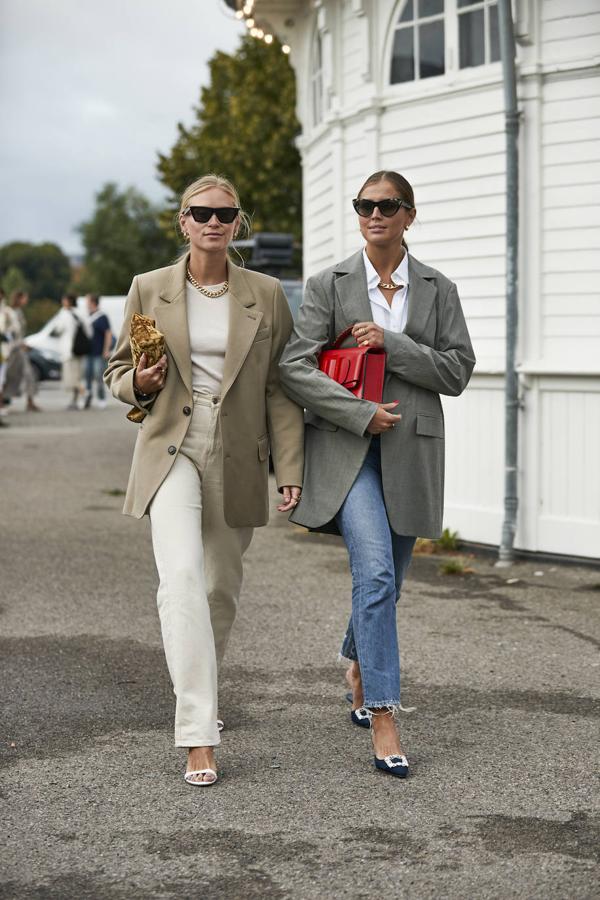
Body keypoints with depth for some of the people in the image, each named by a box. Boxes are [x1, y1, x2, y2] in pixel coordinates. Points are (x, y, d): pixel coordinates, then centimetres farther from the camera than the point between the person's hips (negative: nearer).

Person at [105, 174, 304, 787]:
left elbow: (281, 389, 4)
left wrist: (290, 469, -3)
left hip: (237, 461, 2)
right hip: (171, 452, -2)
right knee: (182, 578, -20)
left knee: (221, 588, 12)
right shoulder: (149, 290, 3)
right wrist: (139, 384, -11)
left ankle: (196, 694, 39)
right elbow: (117, 370, 13)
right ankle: (199, 737, -21)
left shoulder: (266, 295, 4)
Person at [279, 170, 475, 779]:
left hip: (410, 452, 3)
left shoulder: (438, 290, 8)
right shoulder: (329, 285, 2)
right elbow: (294, 368, -5)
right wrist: (362, 413, -13)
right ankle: (384, 719, -18)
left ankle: (358, 667, 43)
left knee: (385, 580, 13)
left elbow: (458, 371, 1)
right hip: (346, 449, -3)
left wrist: (391, 344, -11)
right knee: (375, 572, -19)